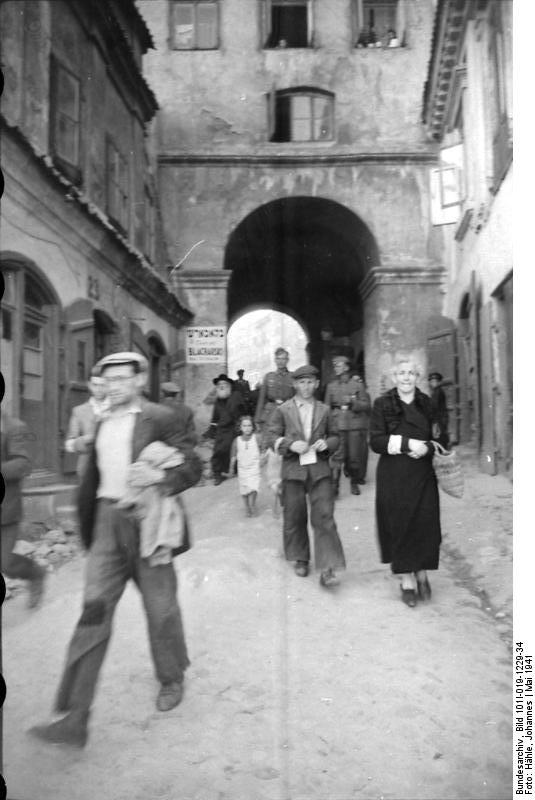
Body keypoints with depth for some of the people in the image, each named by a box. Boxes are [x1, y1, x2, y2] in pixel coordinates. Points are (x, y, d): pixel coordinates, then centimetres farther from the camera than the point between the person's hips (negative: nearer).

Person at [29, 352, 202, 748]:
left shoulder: (160, 418, -6)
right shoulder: (103, 423, 11)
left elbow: (192, 466, -9)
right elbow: (92, 479, 15)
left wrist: (158, 477, -26)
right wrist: (89, 532, 14)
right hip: (108, 522, 4)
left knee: (161, 608, 10)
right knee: (94, 609, -1)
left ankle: (172, 679, 37)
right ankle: (75, 718, 5)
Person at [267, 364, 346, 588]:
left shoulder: (324, 410, 9)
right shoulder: (283, 410, 3)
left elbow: (334, 436, 16)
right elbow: (273, 437, 2)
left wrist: (327, 444, -6)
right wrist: (291, 445, -16)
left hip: (319, 470, 1)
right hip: (293, 469, 0)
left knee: (324, 517, -6)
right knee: (294, 517, 9)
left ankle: (327, 568, -3)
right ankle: (300, 559, 29)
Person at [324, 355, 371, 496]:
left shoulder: (357, 384, 4)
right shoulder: (331, 386, 11)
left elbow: (366, 405, 2)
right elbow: (327, 406, 18)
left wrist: (352, 402, -12)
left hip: (355, 425, -1)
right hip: (337, 425, 1)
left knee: (355, 456, 4)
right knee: (336, 456, -9)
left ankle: (355, 482, 24)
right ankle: (334, 487, -11)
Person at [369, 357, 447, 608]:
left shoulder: (427, 404, 8)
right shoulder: (382, 404, -1)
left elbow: (440, 438, 11)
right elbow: (375, 441, -8)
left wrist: (426, 447, -11)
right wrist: (408, 443, -18)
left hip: (423, 475, 3)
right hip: (394, 477, -2)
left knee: (426, 524, 1)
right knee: (400, 525, 1)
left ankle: (422, 573, 21)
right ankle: (407, 579, 15)